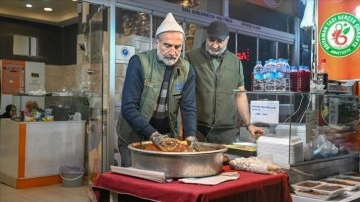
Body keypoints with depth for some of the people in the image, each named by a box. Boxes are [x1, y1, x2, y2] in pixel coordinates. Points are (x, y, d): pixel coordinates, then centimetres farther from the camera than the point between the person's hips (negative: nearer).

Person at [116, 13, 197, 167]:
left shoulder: (186, 69, -4)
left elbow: (189, 108, -5)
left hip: (169, 138, 3)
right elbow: (128, 108, -21)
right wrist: (154, 136, -30)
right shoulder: (139, 63, -16)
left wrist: (191, 137, -23)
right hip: (134, 139, -3)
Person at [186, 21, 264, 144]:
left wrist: (248, 124, 10)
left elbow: (240, 95, 16)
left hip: (226, 131, 3)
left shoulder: (235, 62, 11)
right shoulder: (191, 58, -1)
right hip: (196, 129, -3)